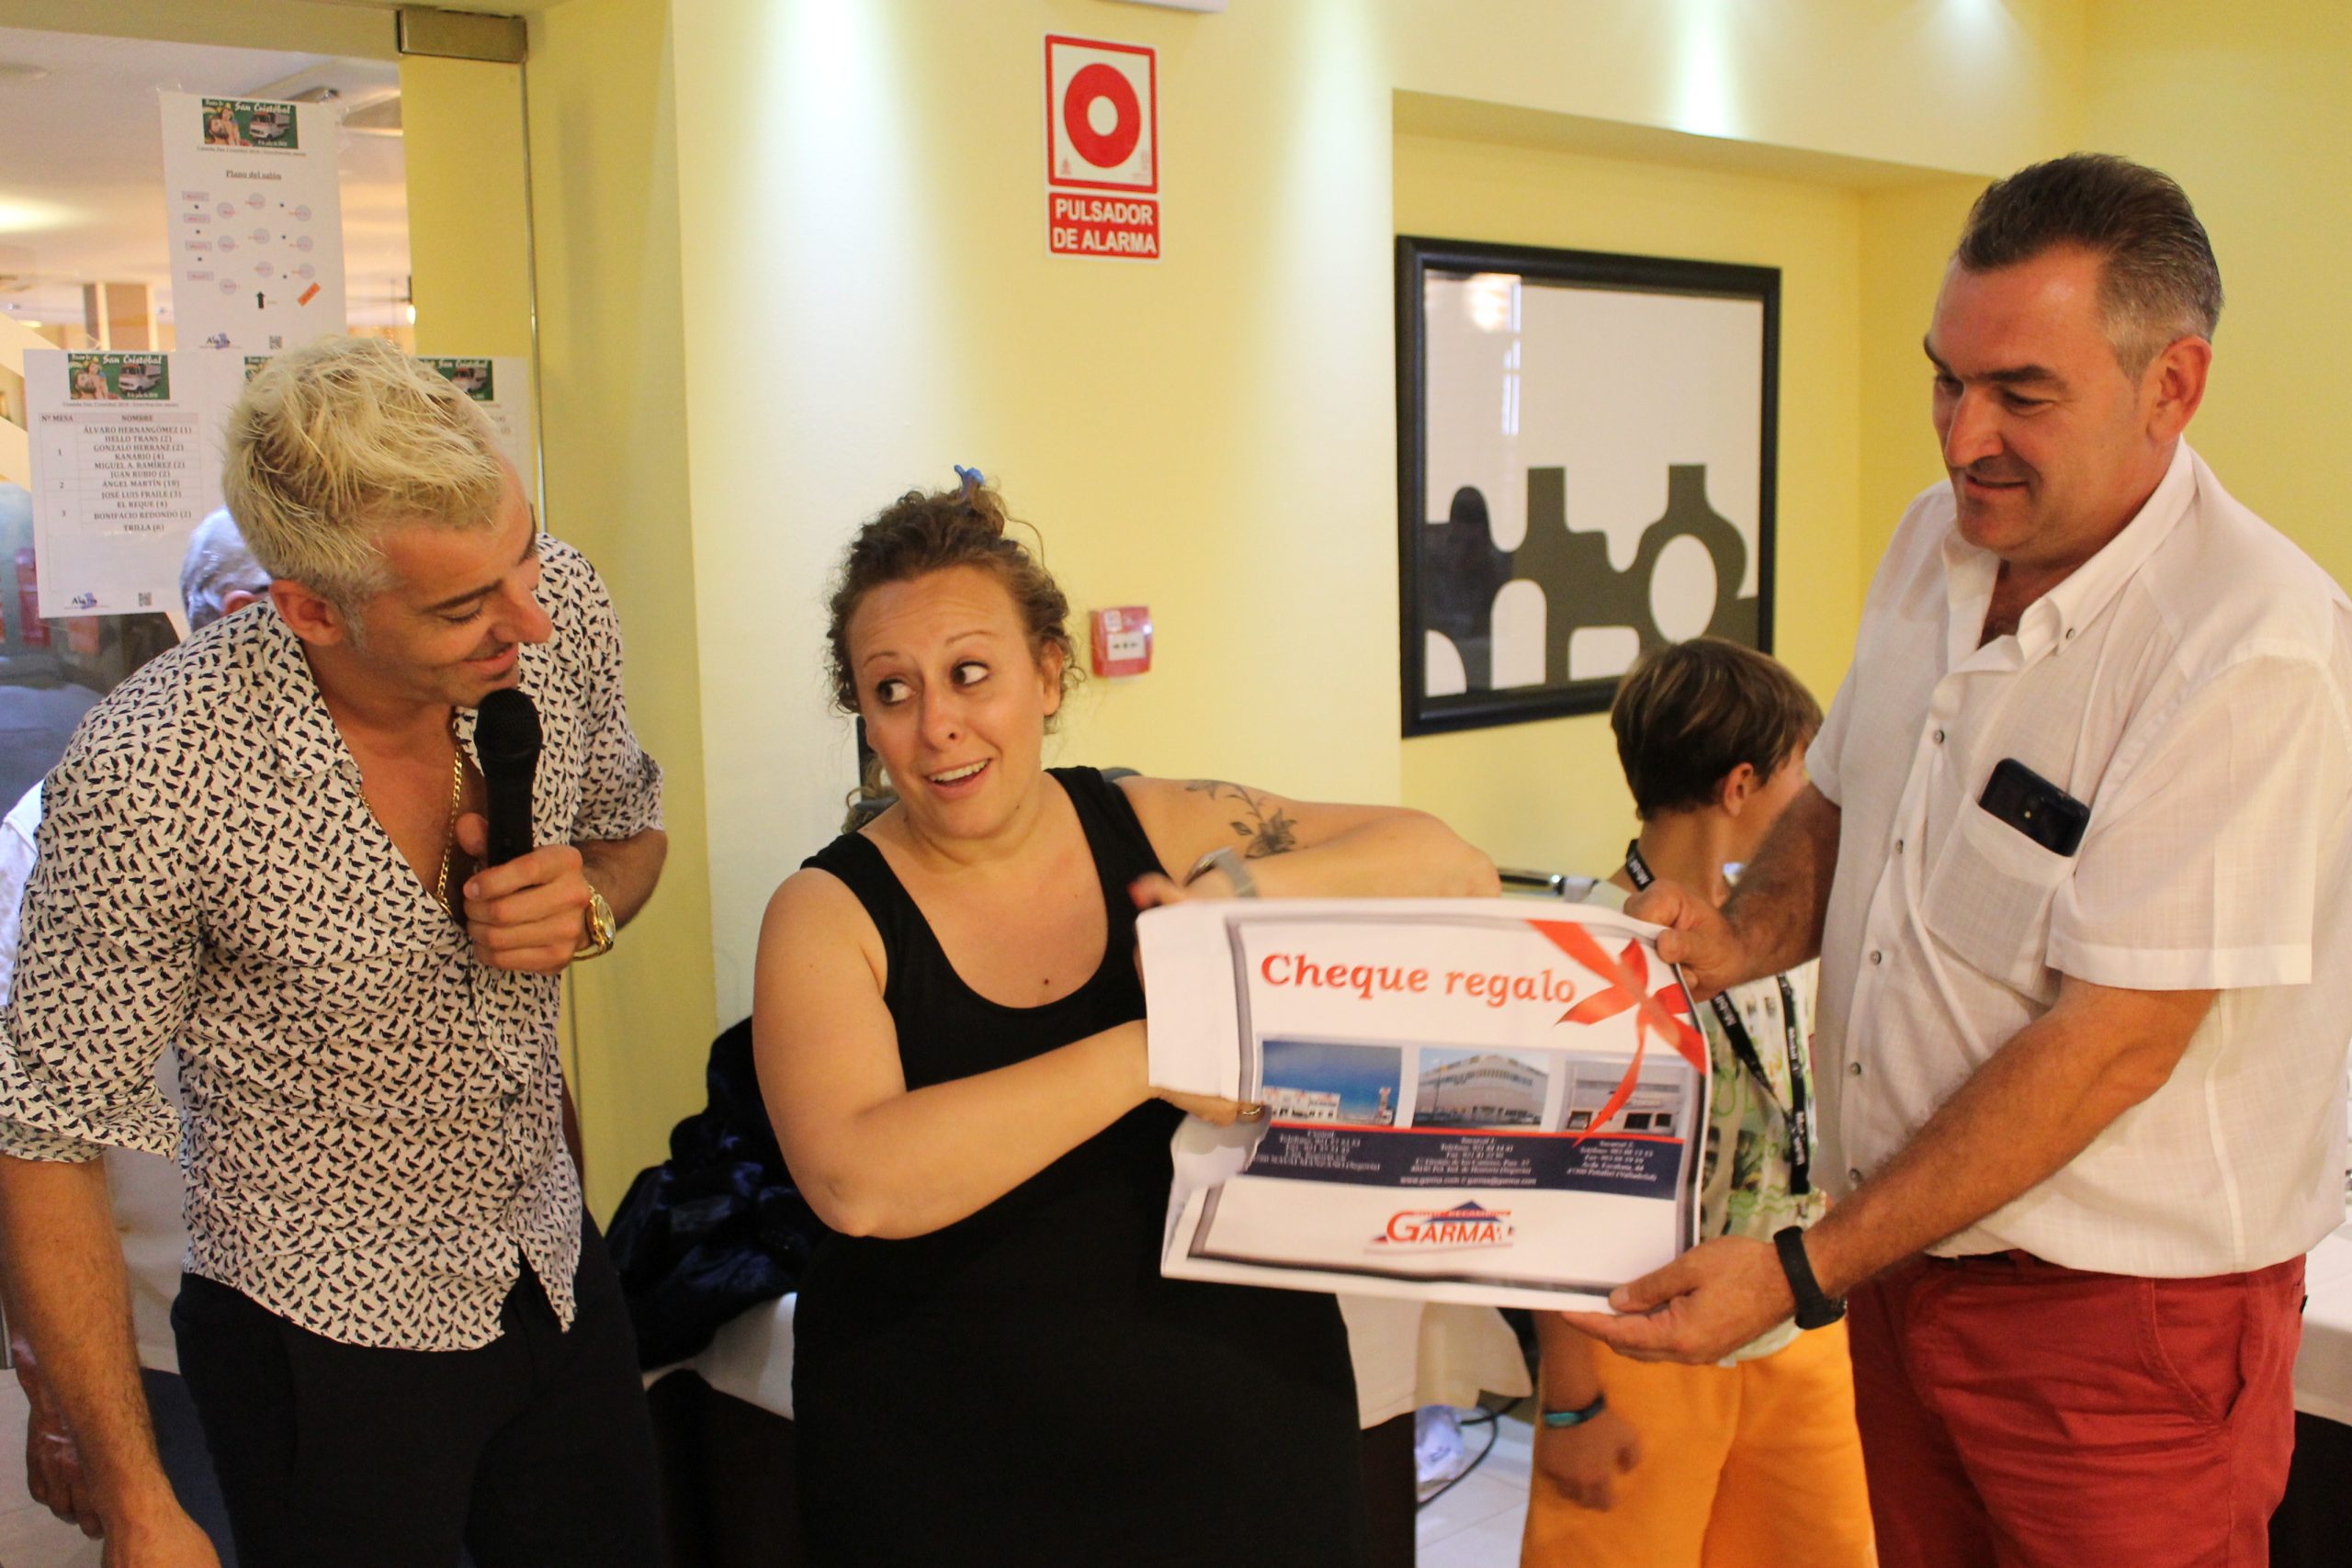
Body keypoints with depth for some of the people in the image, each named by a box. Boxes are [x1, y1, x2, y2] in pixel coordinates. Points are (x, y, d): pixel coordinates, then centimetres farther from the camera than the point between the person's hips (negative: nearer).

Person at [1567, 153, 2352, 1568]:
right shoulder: (1937, 543, 1)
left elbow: (2111, 1042, -24)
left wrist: (1799, 1273, -24)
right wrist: (1744, 940, -7)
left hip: (2122, 1307, -6)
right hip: (1907, 1243, 7)